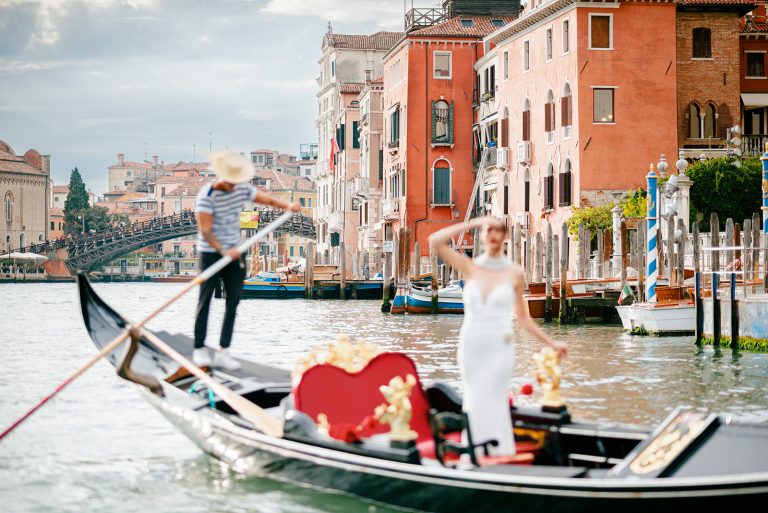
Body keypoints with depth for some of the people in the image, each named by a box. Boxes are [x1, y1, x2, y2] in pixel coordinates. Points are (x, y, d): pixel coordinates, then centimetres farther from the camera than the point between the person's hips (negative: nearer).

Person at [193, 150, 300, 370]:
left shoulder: (242, 190, 1)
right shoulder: (207, 195, -17)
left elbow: (268, 198, 0)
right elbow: (205, 231, -22)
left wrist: (287, 205, -20)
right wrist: (223, 251, -33)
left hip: (234, 253, 6)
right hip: (210, 253, -6)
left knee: (234, 300, 2)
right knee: (205, 302, 0)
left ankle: (223, 352, 6)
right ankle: (199, 350, 9)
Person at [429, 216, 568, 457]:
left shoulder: (515, 273, 1)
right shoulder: (470, 267, 3)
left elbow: (522, 318, 8)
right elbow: (435, 241, -8)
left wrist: (551, 343, 7)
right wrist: (472, 223, -6)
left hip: (499, 349, -2)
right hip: (471, 347, 2)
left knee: (490, 403, -6)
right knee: (475, 402, 7)